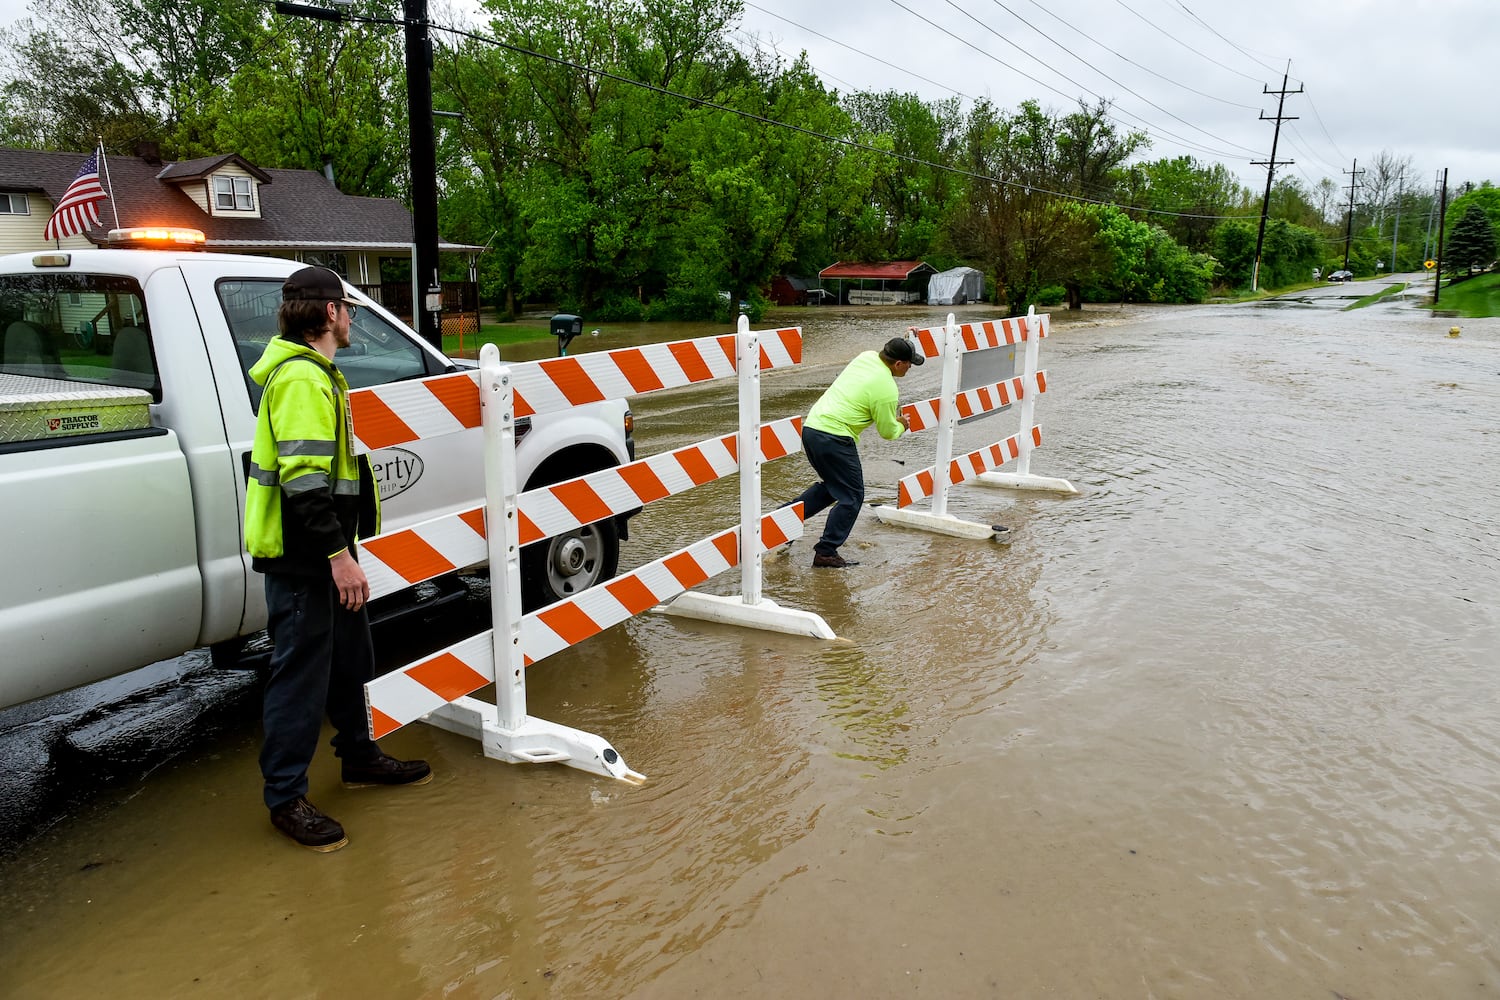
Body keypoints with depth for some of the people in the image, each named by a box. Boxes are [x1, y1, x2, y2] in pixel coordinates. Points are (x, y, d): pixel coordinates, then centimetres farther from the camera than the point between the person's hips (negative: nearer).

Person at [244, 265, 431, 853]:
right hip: (302, 557, -11)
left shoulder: (314, 372, 16)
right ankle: (285, 798, 12)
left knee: (348, 656, 20)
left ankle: (359, 757, 36)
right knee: (302, 672, -1)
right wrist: (339, 554, -26)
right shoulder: (302, 378, -18)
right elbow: (303, 480, -26)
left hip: (320, 553, 11)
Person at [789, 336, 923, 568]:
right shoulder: (887, 390, -13)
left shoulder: (866, 356, 9)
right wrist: (901, 426, 20)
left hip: (810, 427, 9)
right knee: (851, 496, 3)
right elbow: (888, 432, 0)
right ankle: (826, 553, 4)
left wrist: (905, 341, 42)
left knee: (832, 485, 26)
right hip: (834, 439, -9)